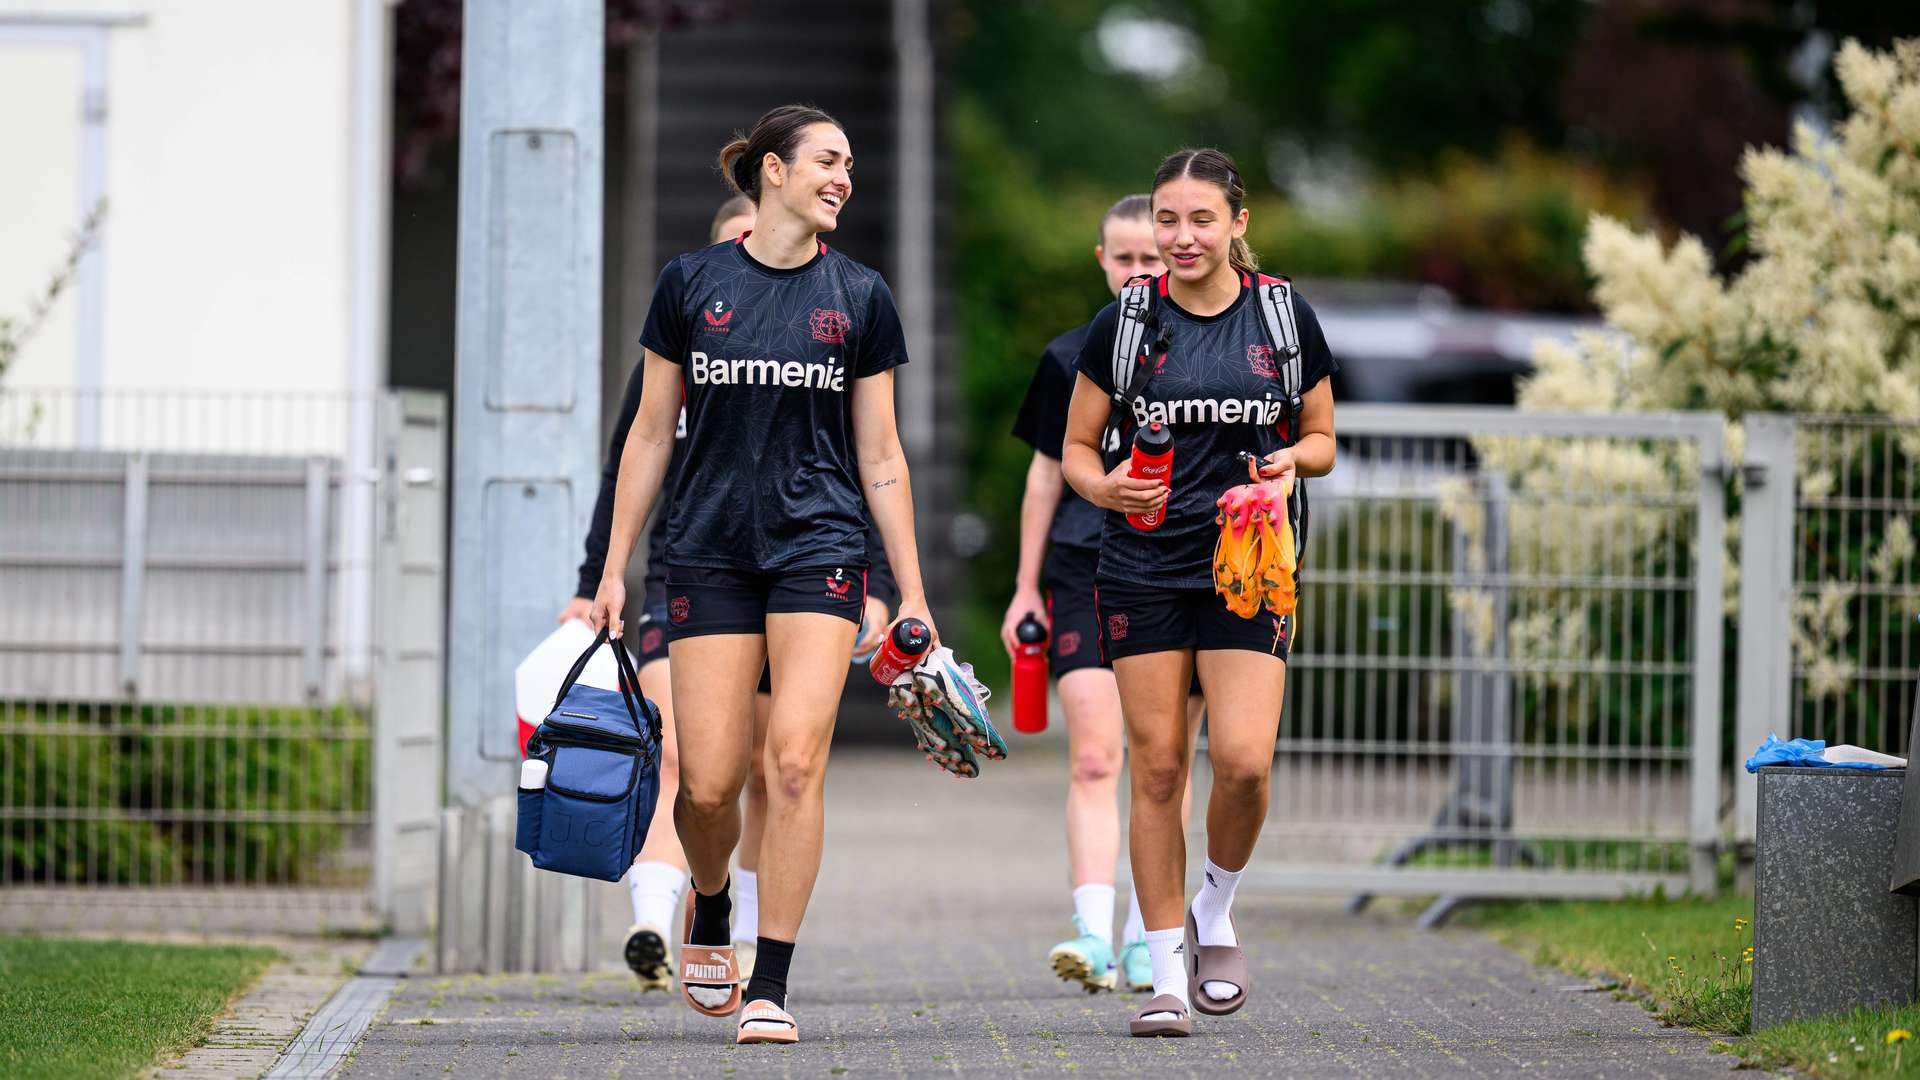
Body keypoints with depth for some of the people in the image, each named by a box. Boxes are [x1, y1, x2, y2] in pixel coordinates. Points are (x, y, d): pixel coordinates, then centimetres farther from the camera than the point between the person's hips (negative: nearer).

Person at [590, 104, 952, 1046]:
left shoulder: (859, 297, 5)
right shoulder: (690, 283, 3)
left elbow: (879, 455, 8)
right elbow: (651, 433, 8)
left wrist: (912, 593, 5)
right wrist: (614, 569, 6)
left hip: (819, 549, 0)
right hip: (708, 548, 0)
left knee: (795, 759, -14)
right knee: (710, 782, -4)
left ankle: (772, 989, -8)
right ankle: (708, 907, 30)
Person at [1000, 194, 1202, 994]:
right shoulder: (1071, 359, 7)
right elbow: (1046, 475, 12)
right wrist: (1026, 589, 9)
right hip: (1086, 571, 0)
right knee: (1092, 758, -11)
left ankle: (1145, 936, 12)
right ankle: (1093, 932, -18)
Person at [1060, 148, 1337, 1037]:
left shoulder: (1286, 319, 3)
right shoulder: (1122, 325, 1)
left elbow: (1321, 440, 12)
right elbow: (1076, 447, 7)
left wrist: (1291, 460, -10)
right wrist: (1105, 486, -14)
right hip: (1143, 570, 0)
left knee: (1243, 761, -14)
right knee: (1157, 768, -1)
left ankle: (1216, 908, 16)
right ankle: (1168, 975, 8)